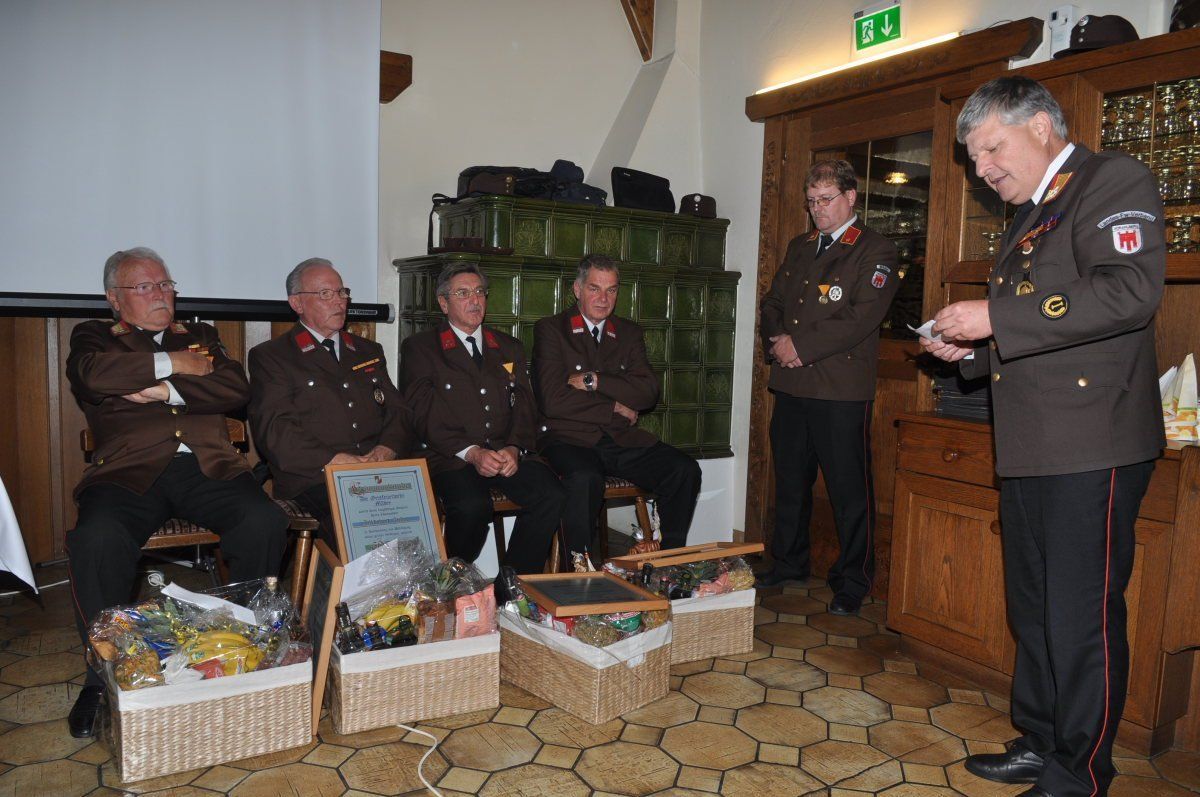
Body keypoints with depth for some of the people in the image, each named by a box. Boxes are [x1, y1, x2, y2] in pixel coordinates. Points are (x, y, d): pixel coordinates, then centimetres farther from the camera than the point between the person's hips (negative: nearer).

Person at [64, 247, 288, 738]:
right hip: (130, 471, -1)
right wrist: (172, 362, 0)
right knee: (96, 538, -33)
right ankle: (104, 673, -12)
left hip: (206, 467, 2)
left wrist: (167, 390, -5)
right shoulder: (95, 337, 20)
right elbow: (92, 374, -7)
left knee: (266, 522, -27)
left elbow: (237, 389, 7)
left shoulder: (201, 337, 26)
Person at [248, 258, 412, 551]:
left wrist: (384, 451, -5)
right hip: (314, 480, -4)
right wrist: (337, 461, -16)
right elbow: (273, 430, -4)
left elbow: (397, 414, 18)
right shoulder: (269, 356, 9)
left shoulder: (369, 351, 25)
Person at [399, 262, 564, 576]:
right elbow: (423, 415, -3)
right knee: (472, 506, -35)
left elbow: (524, 409, 14)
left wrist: (513, 449, -8)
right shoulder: (419, 347, 8)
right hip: (449, 458, -4)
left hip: (507, 454, 4)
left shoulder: (510, 348, 21)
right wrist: (471, 452, -16)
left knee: (552, 495, -25)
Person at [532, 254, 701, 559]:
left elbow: (648, 393, 2)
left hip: (623, 439, 5)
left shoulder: (629, 333, 16)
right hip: (570, 437, -4)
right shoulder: (550, 329, 2)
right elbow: (553, 400, -10)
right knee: (585, 479, -37)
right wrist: (615, 408, -6)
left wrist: (594, 380, -9)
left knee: (685, 470, -18)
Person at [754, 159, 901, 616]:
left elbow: (860, 318, -15)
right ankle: (788, 563, 32)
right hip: (791, 385, 7)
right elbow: (772, 303, 18)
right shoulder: (799, 248, 19)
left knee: (850, 492, 1)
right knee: (790, 483, 16)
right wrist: (778, 340, -2)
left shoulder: (876, 253, -3)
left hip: (842, 391, -6)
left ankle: (852, 584, 13)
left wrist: (801, 345, -15)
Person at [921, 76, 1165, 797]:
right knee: (1033, 609, 16)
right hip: (1031, 451, 9)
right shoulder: (1031, 217, 21)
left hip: (1092, 450, -9)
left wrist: (995, 319, -22)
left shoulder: (1113, 179, -6)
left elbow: (1133, 291, -23)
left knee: (1083, 616, -1)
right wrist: (970, 349, 10)